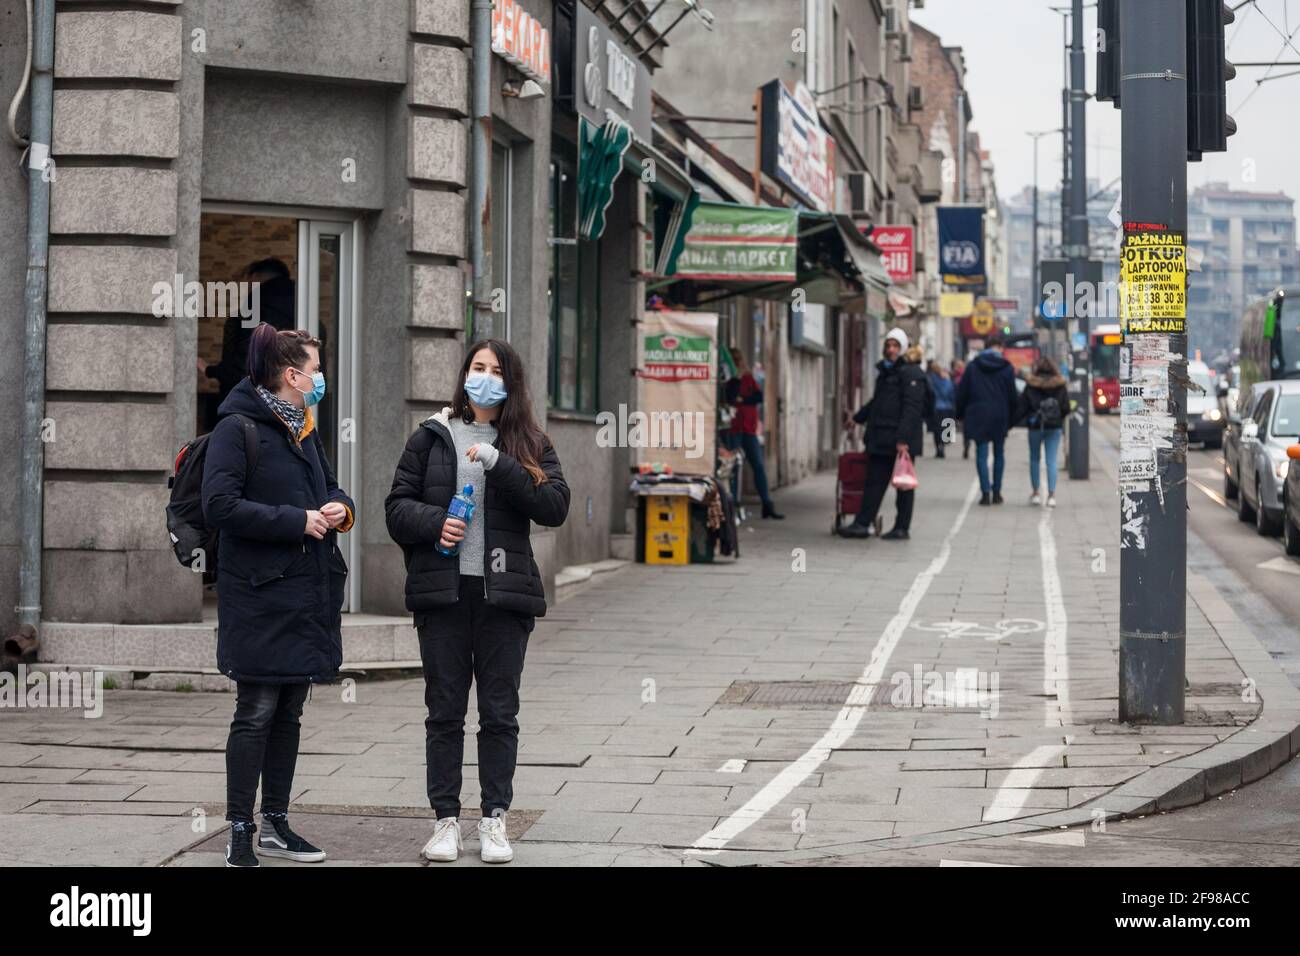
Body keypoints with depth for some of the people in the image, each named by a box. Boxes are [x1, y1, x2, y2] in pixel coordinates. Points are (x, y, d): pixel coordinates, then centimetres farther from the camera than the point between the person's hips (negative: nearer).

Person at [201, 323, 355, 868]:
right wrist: (297, 521, -19)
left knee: (289, 711, 12)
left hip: (307, 590, 8)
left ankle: (276, 824, 20)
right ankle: (240, 834, 0)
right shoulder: (238, 428, -10)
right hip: (259, 593, -8)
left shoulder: (304, 429, 16)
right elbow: (220, 506, -19)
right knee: (256, 712, -6)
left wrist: (339, 507, 3)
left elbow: (330, 486, 28)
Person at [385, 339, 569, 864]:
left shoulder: (530, 445, 7)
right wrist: (434, 522, -13)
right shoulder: (431, 437, 7)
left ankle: (494, 820, 11)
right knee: (444, 711, 4)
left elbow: (555, 506, -8)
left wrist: (500, 464, -16)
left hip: (503, 593, 0)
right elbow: (397, 506, 7)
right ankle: (446, 820, 11)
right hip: (442, 590, 0)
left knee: (499, 712, 3)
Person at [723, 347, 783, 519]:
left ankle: (767, 505, 6)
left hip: (749, 427, 5)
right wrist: (736, 378, -15)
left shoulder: (749, 379, 14)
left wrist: (742, 400, -10)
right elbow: (729, 397, -18)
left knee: (759, 466, 3)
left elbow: (759, 397, 1)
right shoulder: (726, 380, 0)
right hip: (732, 429, -5)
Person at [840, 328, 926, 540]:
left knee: (903, 483, 1)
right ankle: (862, 524, 10)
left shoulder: (911, 373, -11)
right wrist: (857, 418, 37)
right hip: (881, 439, 8)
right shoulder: (885, 371, 18)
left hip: (902, 439, -8)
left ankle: (902, 528, 7)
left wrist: (903, 439, -25)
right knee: (874, 481, 8)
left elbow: (912, 409, -19)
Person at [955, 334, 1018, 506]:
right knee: (999, 454, 11)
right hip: (1000, 417, 0)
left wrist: (961, 415, 11)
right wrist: (1011, 419, 9)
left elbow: (962, 392, 3)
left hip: (978, 415, 0)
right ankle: (996, 492, 13)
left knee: (981, 454, 0)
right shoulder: (1007, 367, -1)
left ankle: (985, 491, -11)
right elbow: (1012, 396, 1)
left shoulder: (973, 365, 2)